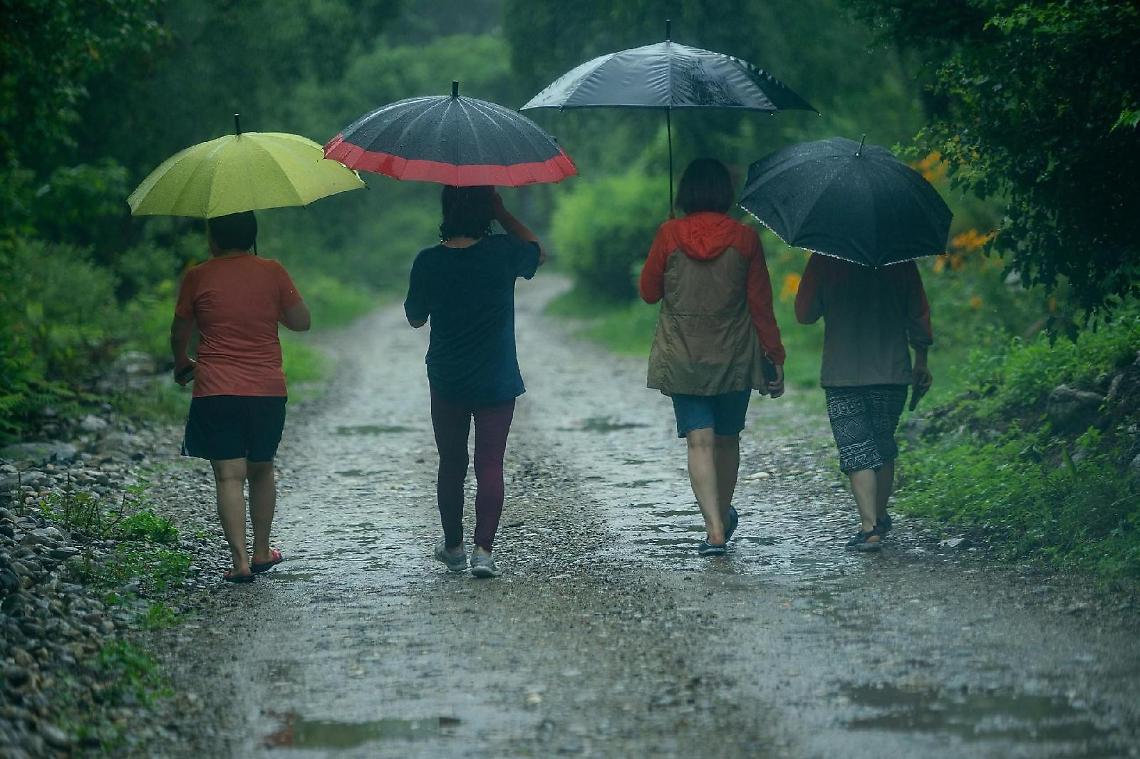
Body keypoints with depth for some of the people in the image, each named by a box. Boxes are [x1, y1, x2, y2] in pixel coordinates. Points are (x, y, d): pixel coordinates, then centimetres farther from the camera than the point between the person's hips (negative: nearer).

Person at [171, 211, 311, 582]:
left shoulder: (198, 277, -2)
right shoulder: (272, 272, 0)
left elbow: (179, 333, 8)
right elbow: (301, 322, 5)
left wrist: (182, 364, 28)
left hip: (215, 391, -2)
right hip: (267, 390, 2)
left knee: (228, 476, -2)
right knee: (261, 470, 19)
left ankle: (240, 559, -13)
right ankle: (262, 551, 28)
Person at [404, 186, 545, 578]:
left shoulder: (428, 261, -9)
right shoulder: (503, 252, -12)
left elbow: (415, 318, 5)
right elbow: (538, 252, 12)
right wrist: (502, 213, 5)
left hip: (446, 383, 2)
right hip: (496, 382, -2)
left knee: (451, 464, 15)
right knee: (490, 464, -1)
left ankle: (453, 547, 26)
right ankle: (484, 549, -13)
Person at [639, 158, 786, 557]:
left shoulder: (669, 235, -6)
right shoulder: (744, 238, -5)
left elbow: (649, 292, 4)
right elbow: (761, 303, -2)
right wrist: (774, 356, 4)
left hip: (682, 360, -1)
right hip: (735, 359, 1)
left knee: (699, 441, -3)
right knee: (727, 438, 17)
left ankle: (714, 529, -16)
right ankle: (724, 516, 34)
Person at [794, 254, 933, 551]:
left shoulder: (823, 261, -6)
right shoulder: (900, 260, -2)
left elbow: (804, 314, 0)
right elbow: (919, 315, 4)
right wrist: (921, 361, 15)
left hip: (841, 374, -2)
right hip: (892, 371, 2)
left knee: (856, 450, -2)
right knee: (883, 445, 19)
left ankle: (869, 528, -13)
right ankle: (880, 518, 28)